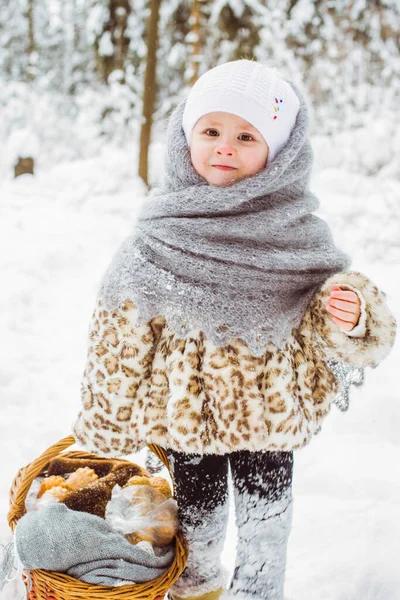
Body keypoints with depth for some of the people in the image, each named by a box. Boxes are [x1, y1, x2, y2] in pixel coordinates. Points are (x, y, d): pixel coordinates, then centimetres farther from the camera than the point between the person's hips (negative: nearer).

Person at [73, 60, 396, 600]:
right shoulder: (158, 237, -10)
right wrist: (107, 423, 3)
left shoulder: (296, 233, -10)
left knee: (264, 528, 15)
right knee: (196, 518, 21)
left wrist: (349, 320, -26)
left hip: (267, 415, 0)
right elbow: (119, 333, -2)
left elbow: (321, 331, -3)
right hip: (184, 415, 1)